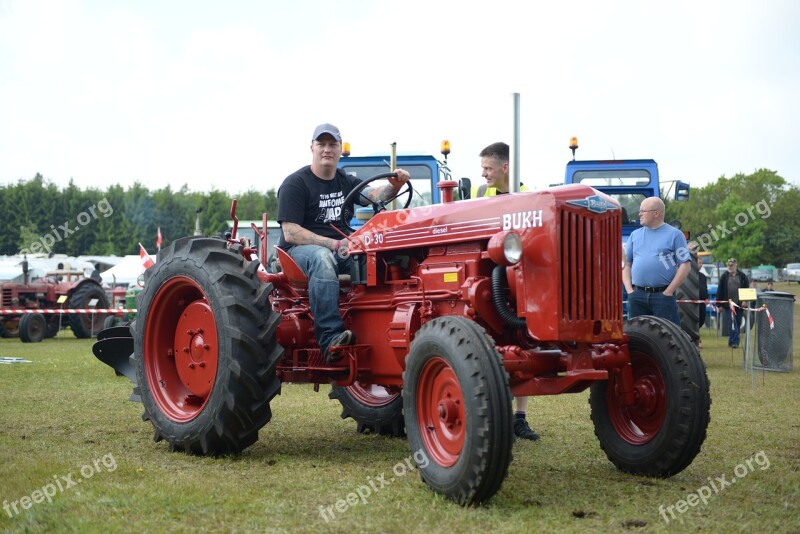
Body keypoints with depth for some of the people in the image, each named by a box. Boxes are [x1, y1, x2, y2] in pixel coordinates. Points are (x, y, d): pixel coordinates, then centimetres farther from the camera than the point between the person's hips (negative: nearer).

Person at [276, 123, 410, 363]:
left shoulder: (346, 182, 16)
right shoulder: (295, 184, -3)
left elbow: (374, 195, -3)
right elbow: (290, 233, -13)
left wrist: (394, 186, -27)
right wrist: (334, 244, -22)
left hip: (342, 250, 5)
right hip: (300, 250, -5)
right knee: (322, 258, -40)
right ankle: (331, 338, -47)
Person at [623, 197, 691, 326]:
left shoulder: (674, 234, 1)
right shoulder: (635, 235, 15)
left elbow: (685, 265, -4)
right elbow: (626, 264, 15)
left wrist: (669, 291, -9)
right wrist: (629, 289, 2)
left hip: (663, 296, -4)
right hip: (637, 295, 4)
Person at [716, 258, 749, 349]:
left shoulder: (742, 276, 5)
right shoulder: (724, 276, 1)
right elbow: (720, 290, 2)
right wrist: (720, 304, -2)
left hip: (740, 304, 3)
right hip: (729, 303, -2)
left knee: (738, 323, 9)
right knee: (733, 323, -10)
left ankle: (732, 342, 20)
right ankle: (734, 342, -13)